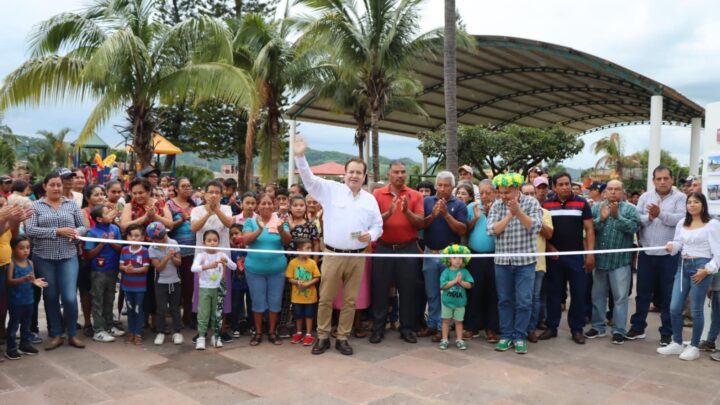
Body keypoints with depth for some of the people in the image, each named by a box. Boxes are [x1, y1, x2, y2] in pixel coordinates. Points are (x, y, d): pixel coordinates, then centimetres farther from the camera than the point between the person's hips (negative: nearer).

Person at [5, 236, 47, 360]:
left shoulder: (30, 263, 4)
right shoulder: (12, 264, -13)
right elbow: (9, 281, -18)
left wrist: (35, 281, -14)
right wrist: (24, 278, -30)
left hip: (28, 299, 6)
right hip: (15, 300, -6)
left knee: (26, 324, 16)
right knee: (14, 324, 3)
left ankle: (25, 344, 28)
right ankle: (11, 348, 12)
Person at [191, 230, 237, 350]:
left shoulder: (221, 254, 0)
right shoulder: (201, 255, -8)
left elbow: (234, 267, -6)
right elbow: (193, 268, -26)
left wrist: (226, 261, -26)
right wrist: (208, 266, -40)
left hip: (217, 289, 3)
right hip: (204, 289, -3)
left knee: (216, 314, 10)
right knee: (203, 315, -3)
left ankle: (215, 336, 21)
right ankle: (201, 338, 5)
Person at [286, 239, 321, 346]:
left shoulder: (312, 262, -7)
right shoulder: (293, 262, -9)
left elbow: (317, 278, -5)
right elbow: (289, 279, -5)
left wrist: (308, 283, -20)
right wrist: (297, 282, -23)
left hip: (310, 296, 0)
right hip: (297, 296, 0)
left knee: (309, 315, 7)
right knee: (298, 315, 13)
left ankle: (308, 334, 19)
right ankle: (298, 333, 30)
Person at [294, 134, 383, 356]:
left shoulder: (370, 199, 8)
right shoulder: (331, 190, 0)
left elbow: (378, 225, 13)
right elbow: (310, 179, -9)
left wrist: (371, 235, -9)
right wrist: (300, 156, -22)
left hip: (357, 257, 2)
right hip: (333, 255, -2)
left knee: (350, 300, 9)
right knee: (326, 299, 5)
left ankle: (342, 338, 22)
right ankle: (322, 337, 20)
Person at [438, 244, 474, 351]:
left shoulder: (464, 272, -3)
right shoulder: (446, 272, -8)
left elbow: (469, 285, -7)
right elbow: (443, 285, -17)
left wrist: (461, 282, -22)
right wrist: (455, 280, -18)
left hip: (460, 302, 1)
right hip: (447, 301, -1)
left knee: (458, 321, 12)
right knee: (446, 320, 10)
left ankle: (459, 340, 23)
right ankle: (444, 340, 19)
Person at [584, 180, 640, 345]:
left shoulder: (630, 208, 1)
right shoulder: (596, 207, 7)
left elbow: (633, 227, -15)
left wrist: (617, 216, -20)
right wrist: (601, 219, -19)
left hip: (620, 260, -3)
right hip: (599, 259, 3)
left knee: (620, 297, 3)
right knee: (598, 295, 12)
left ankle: (619, 330, 12)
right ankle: (598, 327, 25)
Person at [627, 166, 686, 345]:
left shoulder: (680, 198, -1)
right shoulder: (645, 197, 7)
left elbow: (681, 219, -17)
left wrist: (660, 214, -27)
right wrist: (649, 217, -20)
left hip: (669, 254, -2)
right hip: (647, 253, 2)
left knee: (668, 295, 7)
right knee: (643, 292, 11)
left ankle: (667, 332, 19)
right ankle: (638, 327, 23)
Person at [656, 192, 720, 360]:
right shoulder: (682, 223, 13)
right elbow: (677, 243, 11)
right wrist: (671, 246, -12)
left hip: (701, 266, -5)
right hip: (683, 266, 6)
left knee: (696, 309, 1)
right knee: (674, 307, 4)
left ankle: (694, 347, 15)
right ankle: (677, 343, 19)